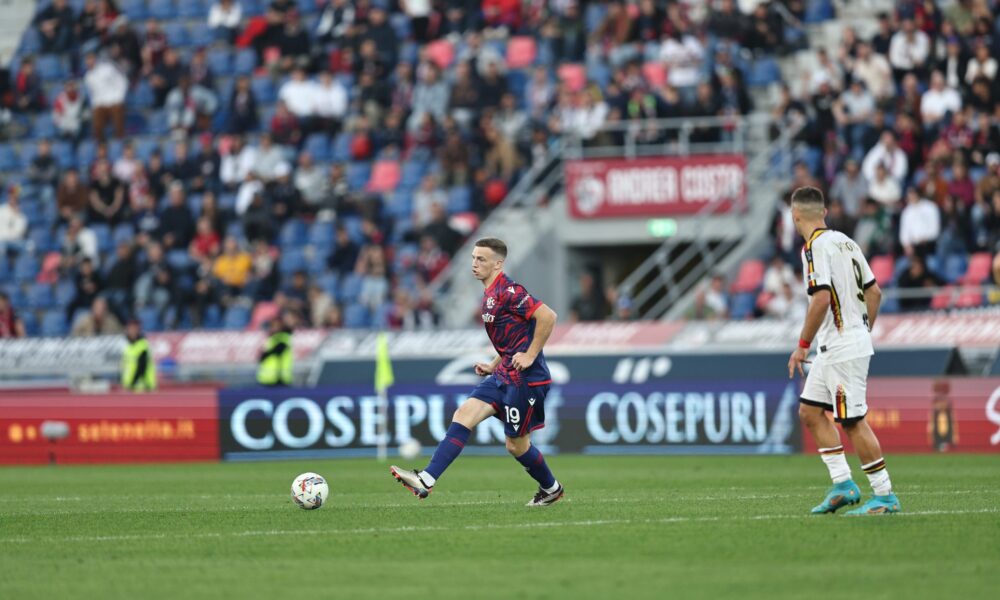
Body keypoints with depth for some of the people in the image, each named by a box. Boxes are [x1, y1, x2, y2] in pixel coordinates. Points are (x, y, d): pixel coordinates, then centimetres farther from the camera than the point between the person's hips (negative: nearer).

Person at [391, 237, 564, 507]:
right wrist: (493, 366, 16)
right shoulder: (490, 295, 15)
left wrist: (530, 356, -20)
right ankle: (426, 480, -11)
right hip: (504, 376, 9)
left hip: (524, 378, -9)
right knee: (464, 415, -4)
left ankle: (551, 489, 26)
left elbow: (547, 316, -24)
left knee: (516, 445, 2)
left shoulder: (508, 291, -16)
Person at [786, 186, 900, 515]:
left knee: (853, 421, -6)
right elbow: (874, 291, 16)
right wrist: (864, 333, 24)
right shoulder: (845, 242, 13)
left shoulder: (816, 246, -15)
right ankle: (843, 484, 12)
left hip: (842, 348, -10)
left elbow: (821, 299, -24)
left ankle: (885, 495, -3)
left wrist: (803, 345, -17)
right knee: (809, 411, 14)